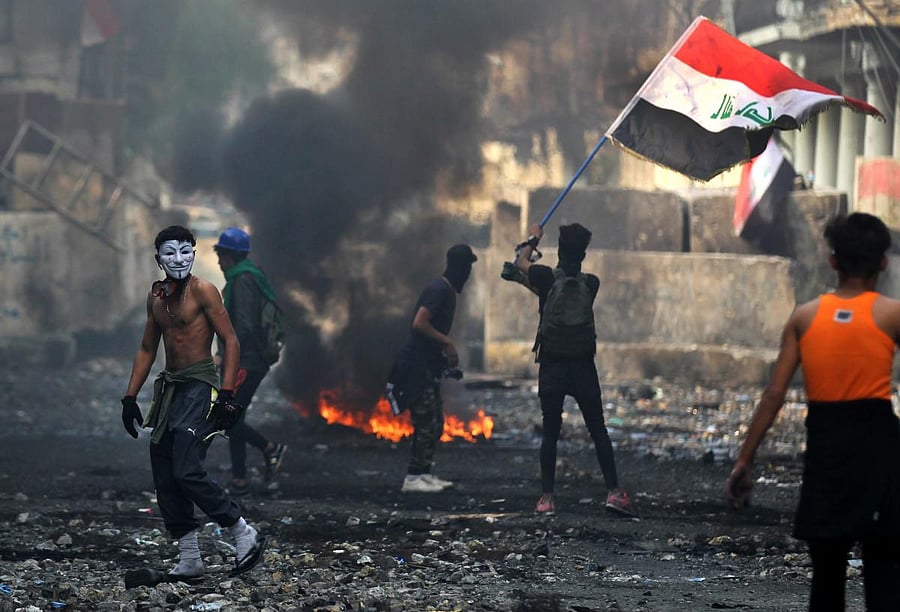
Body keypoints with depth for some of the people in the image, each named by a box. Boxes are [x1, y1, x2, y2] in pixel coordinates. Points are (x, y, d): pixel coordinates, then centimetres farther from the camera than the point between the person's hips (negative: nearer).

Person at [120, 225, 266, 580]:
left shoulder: (202, 291, -7)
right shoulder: (156, 297, 13)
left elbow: (231, 342, -10)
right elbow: (147, 349, 22)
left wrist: (227, 395, -18)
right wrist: (130, 397, 17)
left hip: (200, 387, -8)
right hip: (169, 388, 8)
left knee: (187, 472, -18)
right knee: (165, 480, 4)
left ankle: (245, 535, -4)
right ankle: (189, 560, 10)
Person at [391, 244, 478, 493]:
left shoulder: (447, 290, 15)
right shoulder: (439, 289, -16)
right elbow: (419, 323, -24)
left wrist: (447, 351, 12)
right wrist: (447, 342, -16)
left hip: (428, 365, 10)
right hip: (416, 365, -10)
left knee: (435, 423, 12)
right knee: (426, 423, -10)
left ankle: (424, 474, 17)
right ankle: (412, 479, -8)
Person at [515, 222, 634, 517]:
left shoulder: (548, 277, -7)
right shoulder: (591, 284, 0)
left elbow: (520, 262, 13)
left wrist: (534, 238, 32)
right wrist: (532, 285, 29)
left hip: (551, 368, -1)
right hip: (584, 367, 1)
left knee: (550, 433, 4)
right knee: (598, 430, 6)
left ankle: (546, 497, 2)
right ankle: (614, 491, -1)